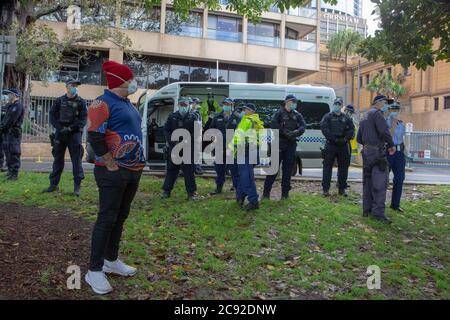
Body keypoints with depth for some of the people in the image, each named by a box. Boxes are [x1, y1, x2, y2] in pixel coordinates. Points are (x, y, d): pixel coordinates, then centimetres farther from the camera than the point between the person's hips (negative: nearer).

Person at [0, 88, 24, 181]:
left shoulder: (18, 106, -11)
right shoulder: (10, 106, 20)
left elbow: (11, 120, -18)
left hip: (14, 132, -10)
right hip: (8, 132, 10)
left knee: (14, 153, -8)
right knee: (8, 152, 14)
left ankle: (14, 174, -7)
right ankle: (10, 171, 23)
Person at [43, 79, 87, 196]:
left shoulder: (81, 102, 3)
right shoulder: (59, 101, 9)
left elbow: (83, 119, -5)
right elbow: (52, 115, 7)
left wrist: (70, 128, -15)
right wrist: (60, 127, -9)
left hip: (75, 134, -3)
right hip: (60, 134, 3)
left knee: (77, 160, -4)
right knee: (58, 159, 10)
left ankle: (77, 186, 2)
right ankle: (54, 184, 20)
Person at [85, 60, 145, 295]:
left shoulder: (127, 103, 16)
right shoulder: (103, 103, -12)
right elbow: (94, 137, -19)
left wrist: (138, 163, 15)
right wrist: (112, 166, -17)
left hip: (134, 171, 9)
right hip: (113, 173, -9)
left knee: (121, 216, 15)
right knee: (107, 219, -5)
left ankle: (111, 261, 29)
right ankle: (94, 271, 6)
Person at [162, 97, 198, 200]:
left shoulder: (193, 117, 2)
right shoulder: (172, 116, 8)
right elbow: (166, 130, 7)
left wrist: (187, 141, -15)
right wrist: (173, 142, -7)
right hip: (173, 148, 2)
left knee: (189, 170, 2)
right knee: (171, 169, 8)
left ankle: (191, 192, 10)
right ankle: (166, 190, 18)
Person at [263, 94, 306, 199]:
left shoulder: (297, 115, 14)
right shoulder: (279, 113, 1)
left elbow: (303, 126, 1)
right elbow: (274, 125, -12)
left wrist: (296, 132, -19)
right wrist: (285, 132, -21)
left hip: (291, 144, 4)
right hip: (279, 143, -4)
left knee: (288, 168, 7)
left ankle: (285, 192, 14)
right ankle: (266, 191, 3)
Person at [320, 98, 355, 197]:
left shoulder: (346, 118, 14)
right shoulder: (328, 117, 5)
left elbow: (351, 129, 8)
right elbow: (324, 129, -7)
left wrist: (345, 138, -10)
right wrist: (334, 139, -16)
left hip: (344, 145, 4)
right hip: (331, 145, -3)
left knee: (343, 167, 7)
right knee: (327, 166, -4)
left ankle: (342, 188, 16)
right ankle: (325, 189, 1)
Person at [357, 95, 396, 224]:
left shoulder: (365, 116, 22)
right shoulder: (377, 113, -7)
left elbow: (359, 138, 24)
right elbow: (384, 131, -20)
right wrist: (391, 145, -7)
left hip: (366, 152, 9)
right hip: (377, 152, -9)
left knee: (368, 181, 12)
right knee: (380, 183, -9)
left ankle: (367, 210, 16)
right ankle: (378, 211, -12)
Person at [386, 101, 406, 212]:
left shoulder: (401, 124, 13)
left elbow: (402, 139, 18)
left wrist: (404, 155, 16)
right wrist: (394, 122, -19)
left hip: (399, 153, 5)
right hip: (387, 152, -5)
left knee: (399, 178, 3)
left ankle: (395, 204, 12)